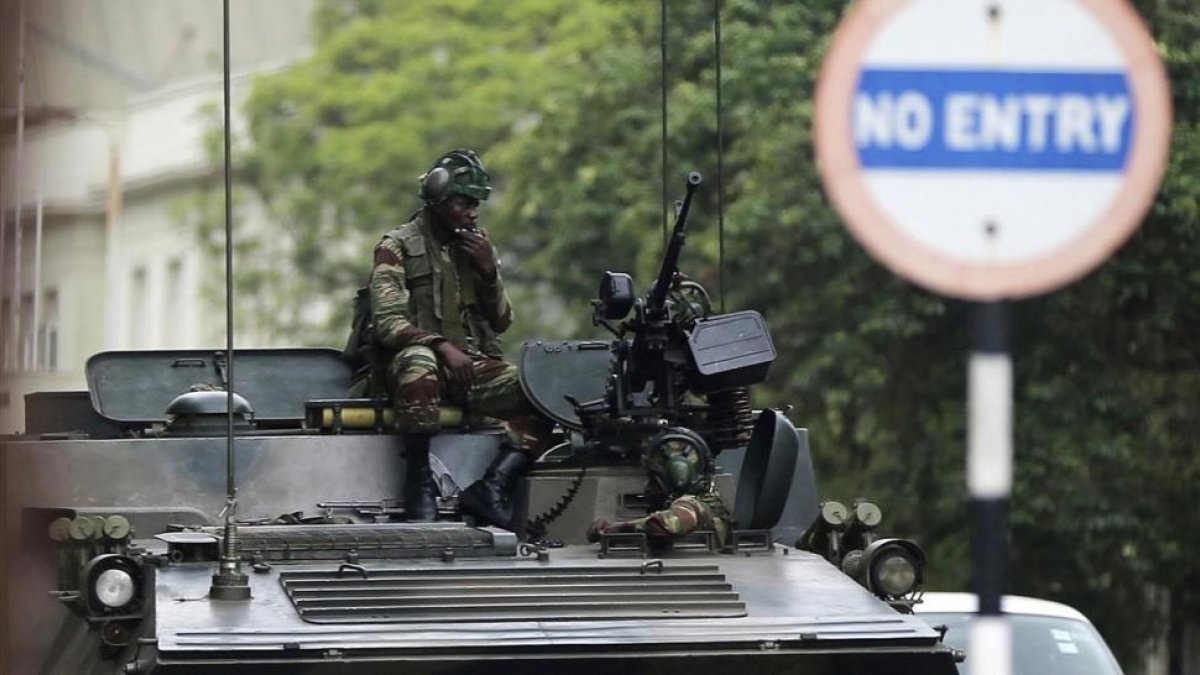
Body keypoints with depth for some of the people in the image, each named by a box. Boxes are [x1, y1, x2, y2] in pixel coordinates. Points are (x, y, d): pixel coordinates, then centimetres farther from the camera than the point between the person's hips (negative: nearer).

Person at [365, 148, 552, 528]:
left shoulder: (477, 247, 15)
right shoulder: (398, 247, -2)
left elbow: (501, 322, 13)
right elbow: (387, 322, -13)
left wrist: (489, 270, -4)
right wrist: (442, 346, -27)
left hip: (472, 364, 5)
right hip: (418, 358, -5)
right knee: (419, 364, -42)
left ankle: (491, 488, -27)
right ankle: (419, 480, -31)